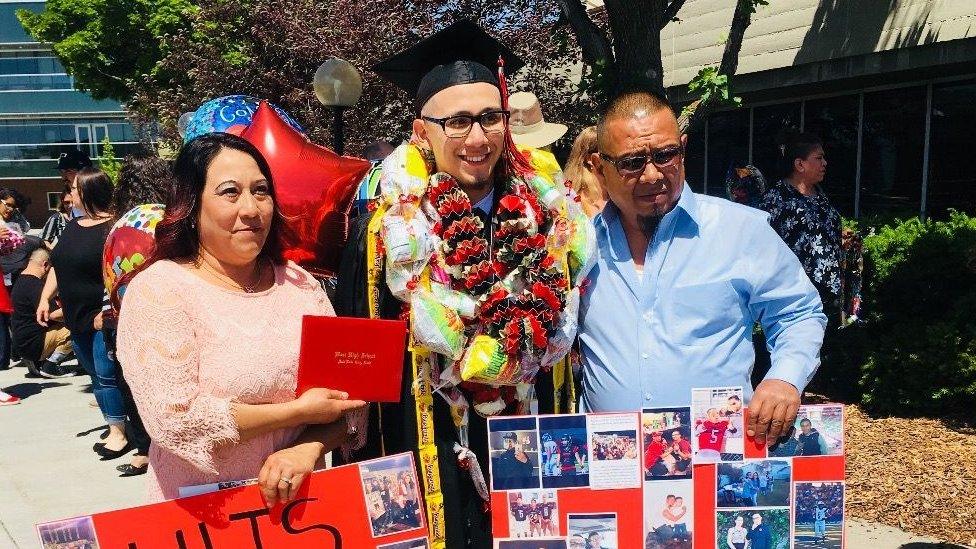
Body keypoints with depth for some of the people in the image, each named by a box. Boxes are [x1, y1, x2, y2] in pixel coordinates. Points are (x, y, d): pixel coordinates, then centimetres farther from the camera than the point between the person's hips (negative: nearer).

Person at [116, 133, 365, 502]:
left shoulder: (300, 284, 4)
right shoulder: (157, 290, -10)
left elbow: (348, 394, 2)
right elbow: (176, 420, -19)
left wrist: (309, 449, -16)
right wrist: (300, 412, -13)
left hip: (298, 499, 4)